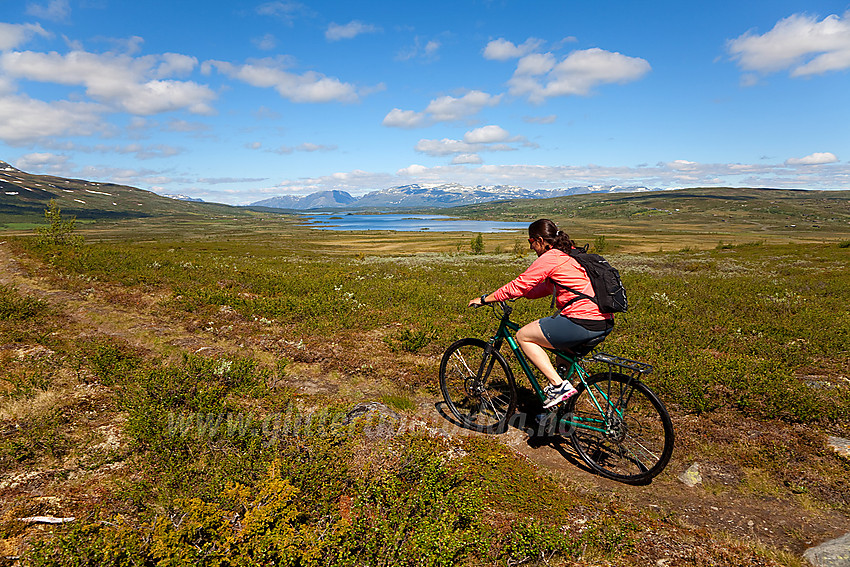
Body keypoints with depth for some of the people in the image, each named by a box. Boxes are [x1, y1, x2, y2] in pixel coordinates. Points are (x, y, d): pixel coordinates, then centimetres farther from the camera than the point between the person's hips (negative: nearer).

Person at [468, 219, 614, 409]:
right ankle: (563, 383, 35)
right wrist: (521, 294, 29)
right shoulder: (570, 254, 19)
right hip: (605, 323, 10)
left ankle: (559, 386, -1)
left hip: (583, 324, -10)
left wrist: (484, 299, 4)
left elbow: (519, 285, -6)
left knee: (523, 336, 2)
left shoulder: (549, 258, -9)